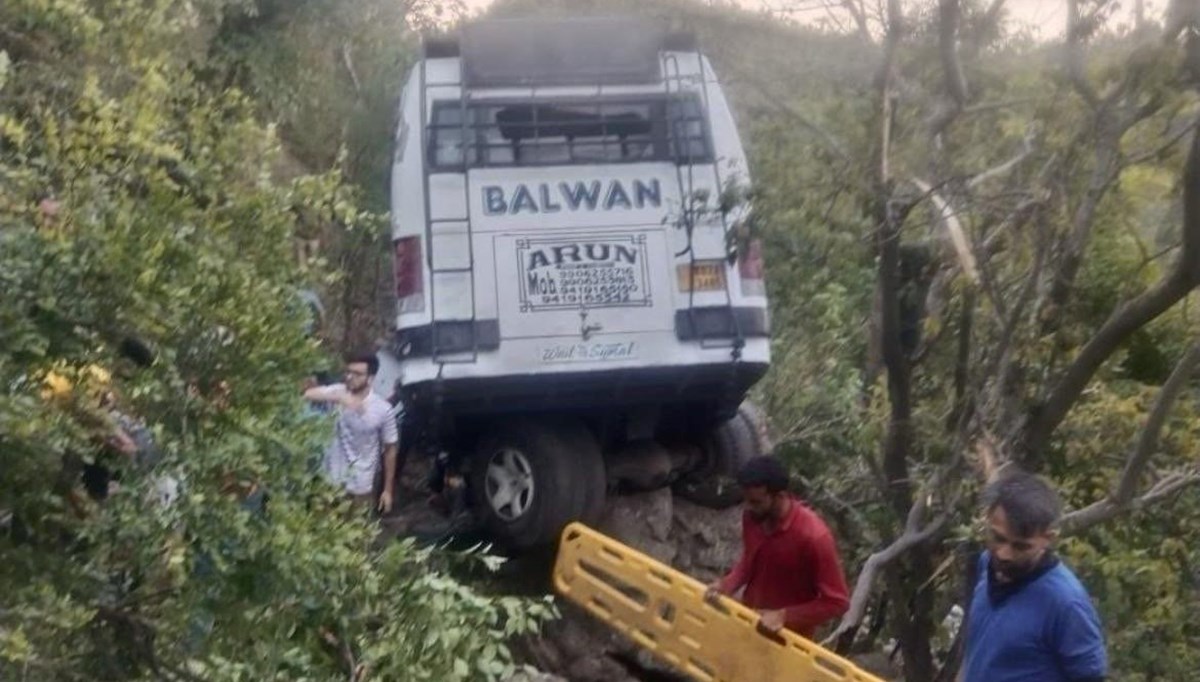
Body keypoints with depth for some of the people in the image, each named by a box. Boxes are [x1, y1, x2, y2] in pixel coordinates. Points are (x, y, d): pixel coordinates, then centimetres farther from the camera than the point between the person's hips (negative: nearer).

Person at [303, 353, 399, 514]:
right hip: (330, 481, 2)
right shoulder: (337, 392, -6)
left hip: (361, 486, -1)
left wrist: (388, 489, -1)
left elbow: (389, 449, -2)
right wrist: (338, 398, -39)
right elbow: (307, 394, -23)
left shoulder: (383, 409, -10)